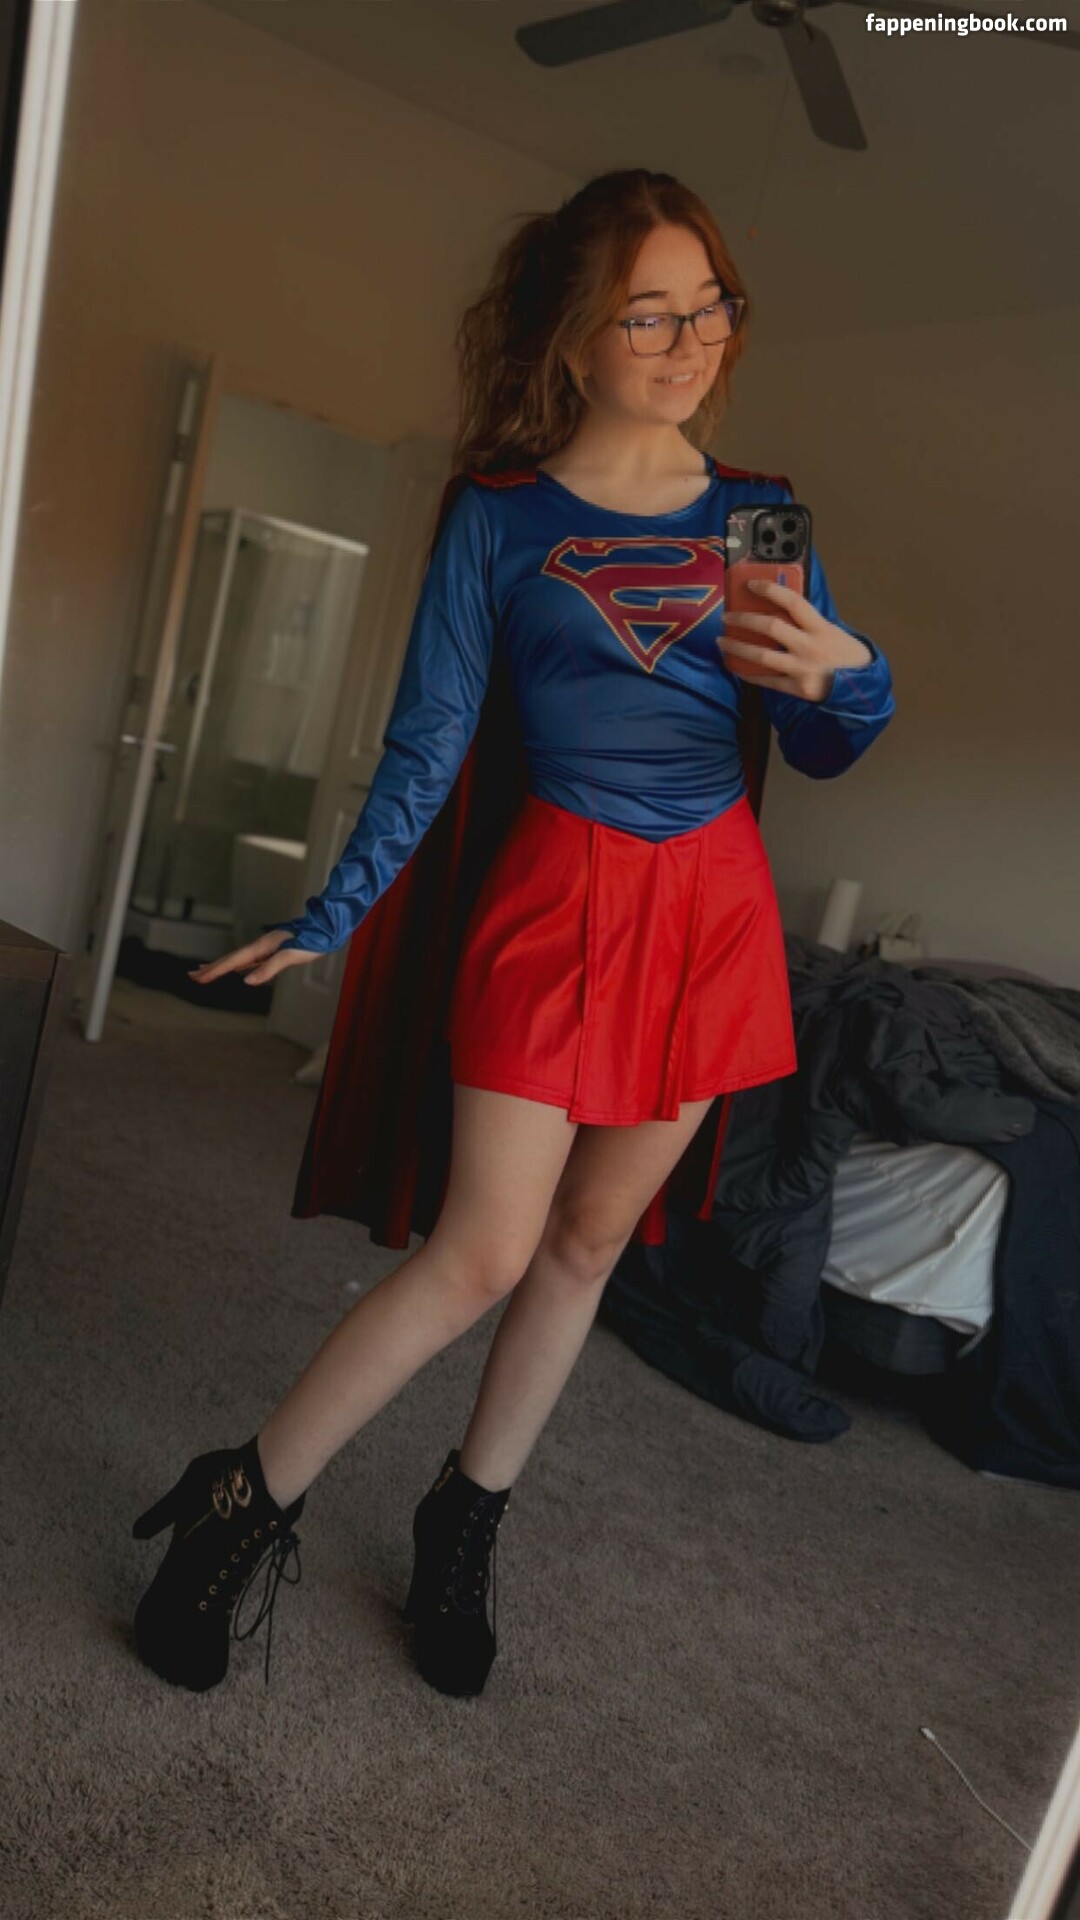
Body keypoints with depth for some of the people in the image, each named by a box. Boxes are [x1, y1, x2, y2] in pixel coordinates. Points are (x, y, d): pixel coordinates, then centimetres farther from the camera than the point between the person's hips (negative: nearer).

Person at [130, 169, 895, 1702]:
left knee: (592, 1235, 10)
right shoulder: (500, 515, -2)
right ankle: (245, 1503, 13)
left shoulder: (759, 514, 8)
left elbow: (825, 754, 10)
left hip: (718, 901, 4)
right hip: (564, 892, -4)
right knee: (485, 1251, -7)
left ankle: (467, 1522, 29)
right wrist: (332, 920, -2)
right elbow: (427, 749, 0)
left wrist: (849, 679, -11)